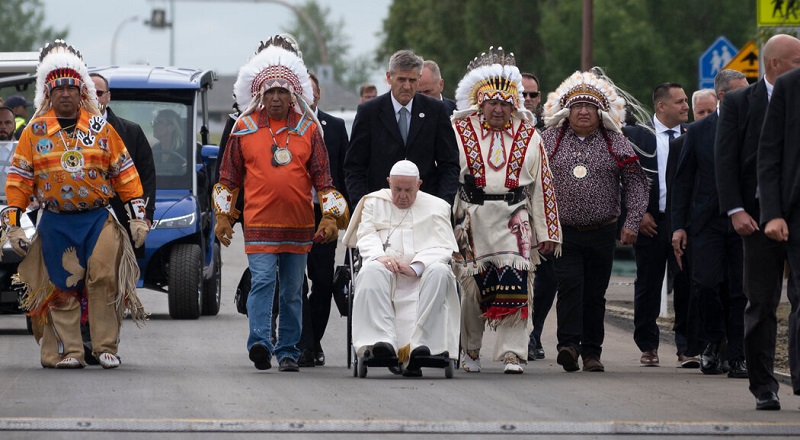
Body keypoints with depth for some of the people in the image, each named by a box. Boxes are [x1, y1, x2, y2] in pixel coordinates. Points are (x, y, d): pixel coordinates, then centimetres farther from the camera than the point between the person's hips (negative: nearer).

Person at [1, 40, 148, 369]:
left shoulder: (101, 128, 7)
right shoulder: (35, 131, 4)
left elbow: (125, 174, 9)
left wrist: (137, 217, 4)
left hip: (98, 219, 0)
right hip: (55, 224, 0)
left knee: (104, 277, -13)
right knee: (62, 287, 0)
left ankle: (106, 347, -5)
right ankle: (67, 351, 7)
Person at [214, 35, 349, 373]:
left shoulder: (309, 129, 6)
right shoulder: (244, 128, 5)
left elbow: (323, 178, 9)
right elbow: (228, 176, 11)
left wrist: (331, 217, 2)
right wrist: (223, 216, 8)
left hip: (299, 226, 2)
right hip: (259, 224, -2)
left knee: (293, 290, 7)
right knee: (262, 281, -16)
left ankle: (288, 351, 13)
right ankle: (260, 342, -24)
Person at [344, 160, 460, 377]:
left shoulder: (436, 207, 16)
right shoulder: (374, 202, 21)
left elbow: (442, 247, 3)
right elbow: (366, 237, 6)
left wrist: (416, 267, -16)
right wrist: (380, 256, -18)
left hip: (422, 272, 0)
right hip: (385, 268, 0)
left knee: (440, 272, -34)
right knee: (372, 271, -35)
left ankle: (421, 344, -43)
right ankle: (382, 341, -49)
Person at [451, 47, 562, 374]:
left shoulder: (528, 136, 9)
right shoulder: (460, 133, 4)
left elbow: (542, 185, 10)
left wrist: (547, 233, 7)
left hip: (514, 221, 0)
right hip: (472, 221, 0)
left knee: (514, 286, -11)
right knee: (471, 288, 4)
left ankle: (512, 353, -9)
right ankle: (470, 351, 19)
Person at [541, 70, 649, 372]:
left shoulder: (616, 143, 4)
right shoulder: (550, 140, 4)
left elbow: (636, 184, 5)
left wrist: (632, 223, -4)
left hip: (602, 233, 1)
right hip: (563, 232, -1)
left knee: (595, 293, 5)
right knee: (570, 285, -16)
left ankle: (592, 351, 13)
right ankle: (568, 344, -21)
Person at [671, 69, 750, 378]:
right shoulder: (698, 132, 6)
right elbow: (682, 181, 7)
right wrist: (678, 226, 0)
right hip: (707, 222, 0)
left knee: (739, 291, -1)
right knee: (706, 283, -13)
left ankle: (737, 359, 5)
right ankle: (715, 339, 12)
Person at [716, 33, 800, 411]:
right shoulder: (739, 104, 3)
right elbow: (725, 160, 0)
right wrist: (735, 210, -11)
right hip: (759, 216, -1)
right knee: (761, 304, 4)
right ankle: (764, 387, 11)